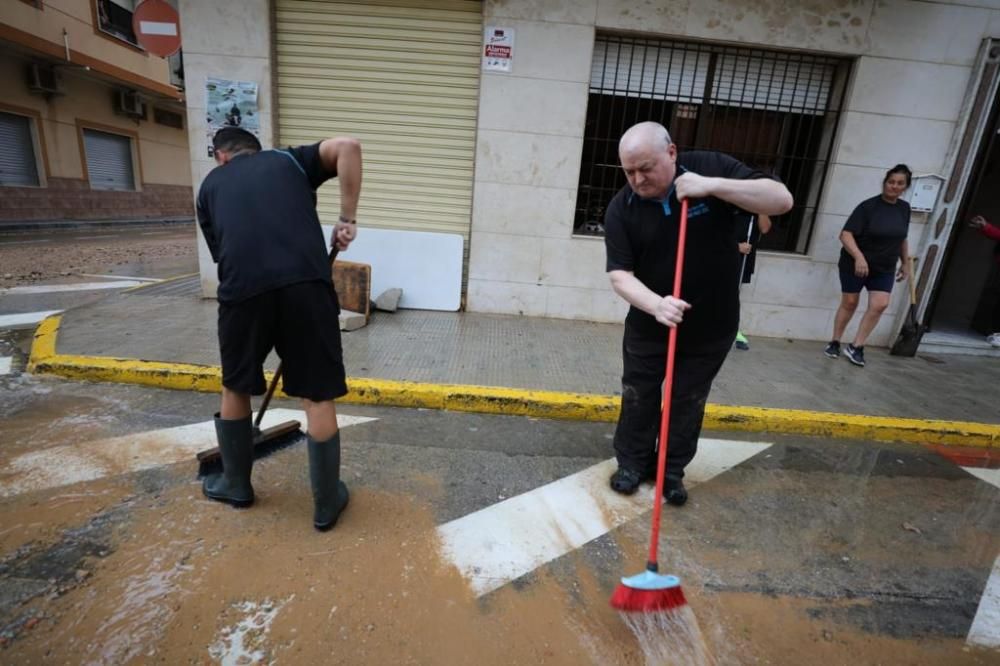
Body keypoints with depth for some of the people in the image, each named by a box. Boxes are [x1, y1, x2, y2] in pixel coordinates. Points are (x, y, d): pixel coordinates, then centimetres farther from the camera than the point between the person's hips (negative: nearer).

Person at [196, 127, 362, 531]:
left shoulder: (210, 185, 30)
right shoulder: (289, 160, 26)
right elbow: (347, 147, 8)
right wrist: (347, 219, 7)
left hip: (242, 287, 2)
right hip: (306, 283, -1)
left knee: (235, 388, 25)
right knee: (318, 397, 10)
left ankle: (235, 485, 43)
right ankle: (327, 504, 23)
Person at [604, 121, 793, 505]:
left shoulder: (711, 168, -12)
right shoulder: (621, 209, -13)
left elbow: (782, 201, -17)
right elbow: (620, 274, -18)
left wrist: (712, 186, -28)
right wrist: (655, 303, -37)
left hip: (711, 324, 0)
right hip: (648, 325, 0)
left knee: (689, 402, 13)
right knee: (638, 398, 11)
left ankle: (672, 469, 31)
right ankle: (632, 462, 32)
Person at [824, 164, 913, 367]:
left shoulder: (904, 208, 6)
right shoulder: (868, 206, -13)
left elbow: (901, 239, 19)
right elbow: (845, 234, -21)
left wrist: (906, 263, 19)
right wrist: (859, 256, -34)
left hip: (884, 269, 5)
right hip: (854, 264, -4)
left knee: (880, 304, -10)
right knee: (849, 304, 4)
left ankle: (856, 347, -2)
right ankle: (834, 343, 19)